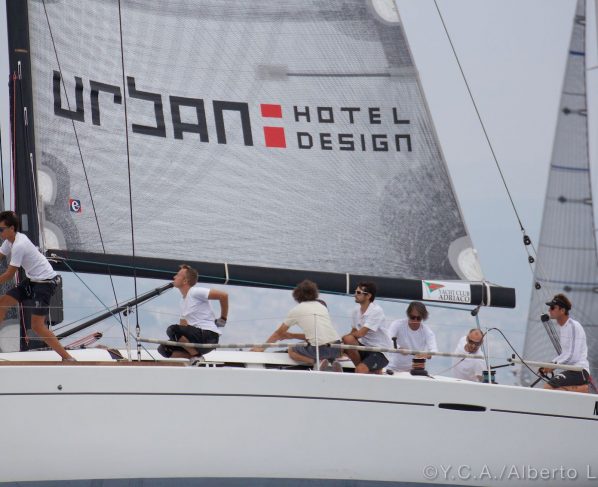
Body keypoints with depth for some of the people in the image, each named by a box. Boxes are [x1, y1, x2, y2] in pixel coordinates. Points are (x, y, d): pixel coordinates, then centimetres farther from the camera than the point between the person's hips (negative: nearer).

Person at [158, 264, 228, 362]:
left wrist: (223, 319, -7)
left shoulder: (195, 292, -7)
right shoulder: (183, 302, 21)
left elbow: (223, 295, -15)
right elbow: (183, 328, 24)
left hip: (209, 335, -8)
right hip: (199, 337, 8)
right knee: (163, 349, -1)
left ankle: (197, 357, -13)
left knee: (172, 329, -26)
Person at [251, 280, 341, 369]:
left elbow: (278, 334, 21)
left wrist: (261, 348, 34)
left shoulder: (296, 310, 10)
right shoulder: (322, 305, 22)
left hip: (319, 350, -4)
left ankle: (316, 361, -5)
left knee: (291, 350, 20)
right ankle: (333, 361, 4)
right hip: (336, 350, 4)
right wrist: (291, 335, 36)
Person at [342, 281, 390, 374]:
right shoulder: (357, 310, 4)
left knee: (360, 370, -29)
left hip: (380, 352, -7)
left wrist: (345, 337, -10)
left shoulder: (376, 311, -18)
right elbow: (354, 332, 8)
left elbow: (360, 333, -23)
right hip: (365, 347, 7)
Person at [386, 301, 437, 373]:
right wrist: (398, 348, -44)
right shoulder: (397, 325, -10)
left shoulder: (427, 331, -7)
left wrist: (427, 355, -45)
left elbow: (434, 350, -21)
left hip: (415, 370, 0)